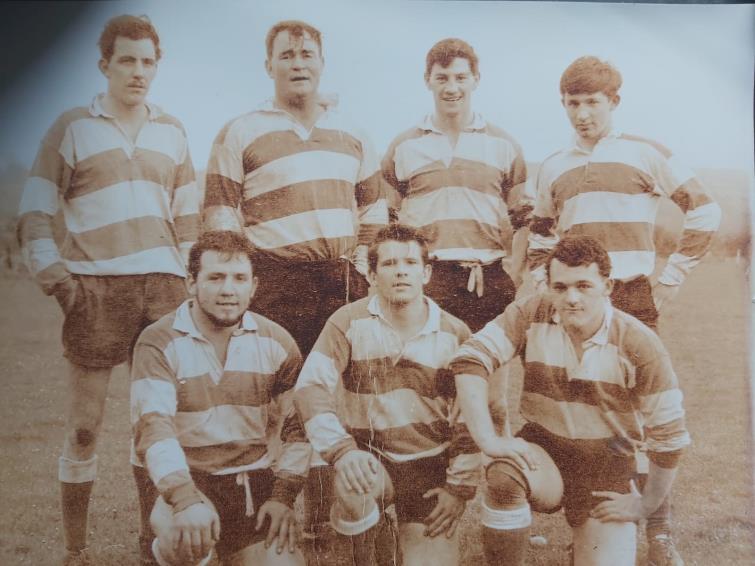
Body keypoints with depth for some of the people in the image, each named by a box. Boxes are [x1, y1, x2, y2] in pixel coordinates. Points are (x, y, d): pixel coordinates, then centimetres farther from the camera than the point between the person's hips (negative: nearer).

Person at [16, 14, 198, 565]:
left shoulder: (171, 131, 15)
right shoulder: (72, 127, 5)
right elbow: (35, 212, 5)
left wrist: (188, 281, 8)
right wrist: (51, 274, -6)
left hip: (162, 289, 3)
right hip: (95, 290, -3)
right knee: (84, 424, 1)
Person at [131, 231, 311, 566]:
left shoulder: (277, 343, 2)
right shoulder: (159, 343, -8)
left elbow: (297, 426, 5)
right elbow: (152, 427, -20)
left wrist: (283, 497, -7)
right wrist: (186, 499, -34)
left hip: (257, 481, 4)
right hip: (190, 481, -3)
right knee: (185, 538, -33)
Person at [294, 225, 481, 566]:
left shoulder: (455, 334, -2)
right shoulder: (350, 322, -7)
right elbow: (310, 387, -17)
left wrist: (460, 488, -3)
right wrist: (342, 449, -31)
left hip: (430, 467, 2)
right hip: (370, 460, -1)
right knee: (353, 483, -34)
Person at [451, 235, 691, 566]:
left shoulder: (640, 345, -15)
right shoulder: (532, 315, -12)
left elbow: (669, 436, -7)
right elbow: (469, 360, -20)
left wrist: (645, 505, -1)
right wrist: (489, 439, -27)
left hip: (607, 471, 1)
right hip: (543, 452, 0)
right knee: (505, 476, -34)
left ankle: (588, 539, 25)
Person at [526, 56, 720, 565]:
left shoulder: (645, 154, 1)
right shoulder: (554, 168, 12)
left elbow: (704, 212, 3)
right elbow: (541, 237, 24)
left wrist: (672, 276, -1)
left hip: (634, 299, -3)